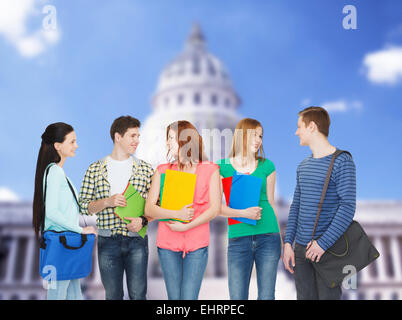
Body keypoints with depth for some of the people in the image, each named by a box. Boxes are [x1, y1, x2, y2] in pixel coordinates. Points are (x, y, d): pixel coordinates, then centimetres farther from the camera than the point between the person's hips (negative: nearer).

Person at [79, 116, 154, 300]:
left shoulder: (145, 169, 4)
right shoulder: (95, 169, 3)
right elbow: (83, 206, 3)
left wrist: (143, 220, -11)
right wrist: (107, 202, -13)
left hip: (137, 240, 0)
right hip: (107, 241, 0)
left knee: (138, 294, 3)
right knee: (113, 295, 10)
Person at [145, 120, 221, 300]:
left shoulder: (210, 169, 3)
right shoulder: (162, 170, 8)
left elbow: (215, 208, -3)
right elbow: (149, 209, 1)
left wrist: (187, 226, -12)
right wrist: (177, 214, -15)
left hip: (197, 244, -2)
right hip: (168, 244, 2)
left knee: (189, 297, -3)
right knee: (174, 297, 8)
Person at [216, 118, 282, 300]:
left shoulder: (267, 166, 6)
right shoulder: (222, 166, 1)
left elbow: (271, 203, 12)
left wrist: (280, 239, 12)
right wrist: (243, 213, -16)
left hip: (268, 237, 2)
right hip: (238, 239, -1)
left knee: (267, 296, 7)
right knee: (237, 297, 3)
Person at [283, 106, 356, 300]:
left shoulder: (342, 162, -8)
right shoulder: (303, 166, 13)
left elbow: (348, 207, -15)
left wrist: (323, 243, -19)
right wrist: (288, 243, 6)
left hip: (328, 249, -6)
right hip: (301, 248, 6)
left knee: (328, 296, 3)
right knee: (304, 296, 12)